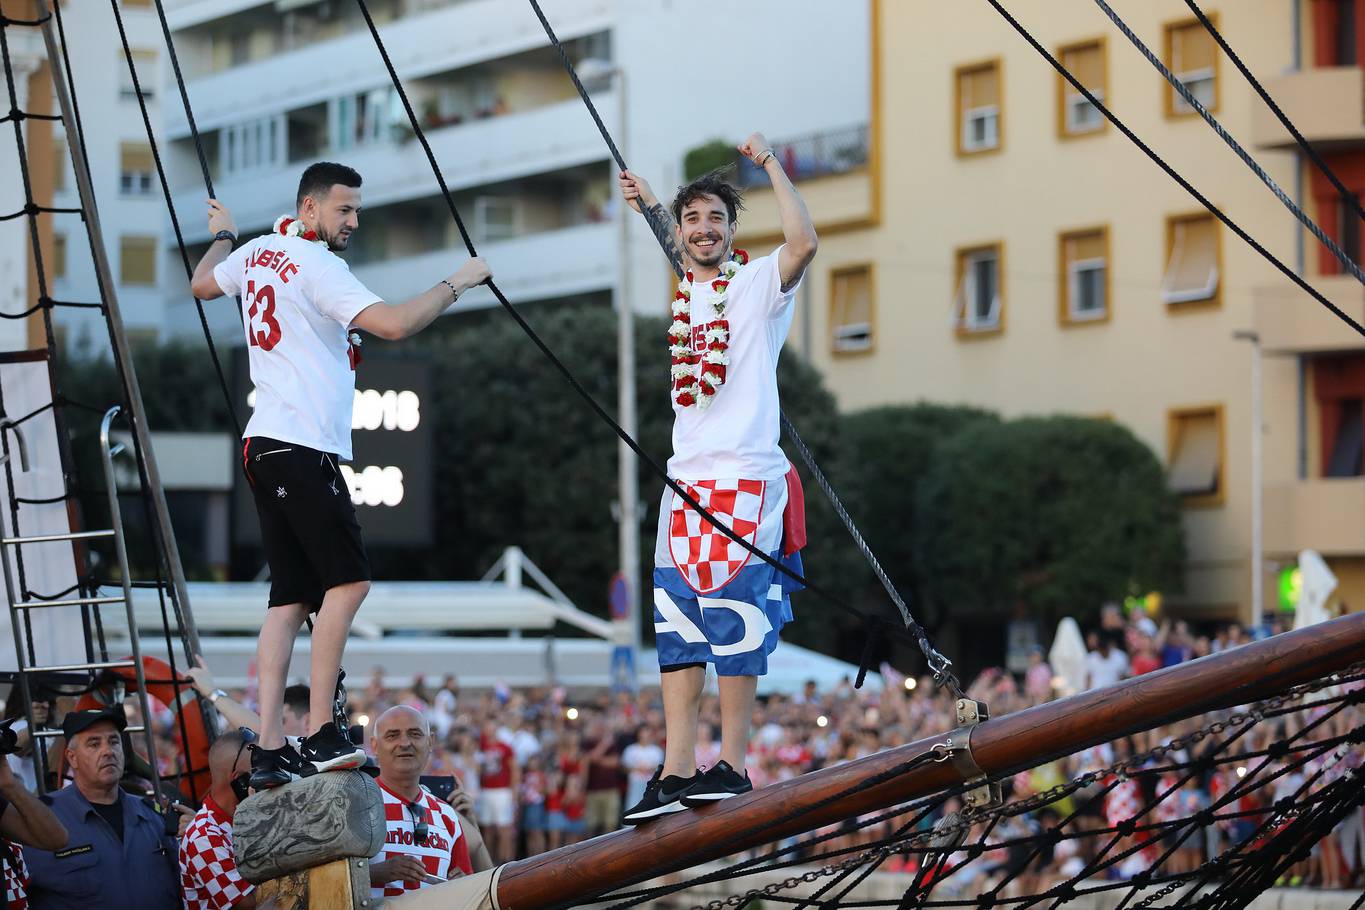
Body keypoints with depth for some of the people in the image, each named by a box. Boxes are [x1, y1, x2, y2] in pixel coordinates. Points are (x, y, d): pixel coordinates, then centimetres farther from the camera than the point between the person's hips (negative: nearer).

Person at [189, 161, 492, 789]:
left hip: (265, 447, 10)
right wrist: (457, 283, -8)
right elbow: (395, 324, -22)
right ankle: (320, 734, -16)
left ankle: (269, 749, -1)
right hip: (302, 448, -10)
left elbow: (203, 284, 36)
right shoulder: (315, 266, -12)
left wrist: (223, 235, 55)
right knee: (348, 579, -13)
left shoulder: (259, 254, 15)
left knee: (291, 597, 5)